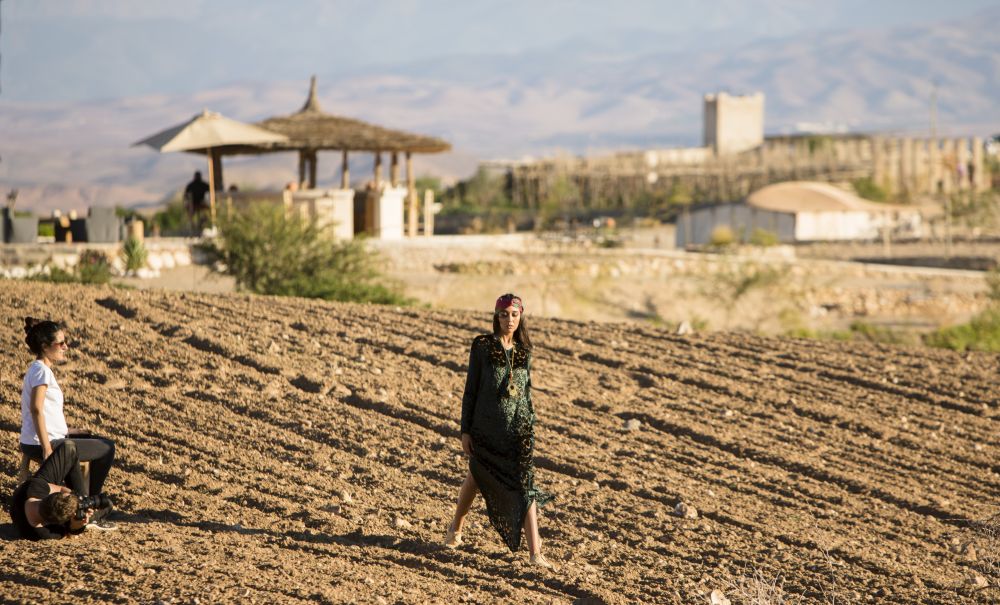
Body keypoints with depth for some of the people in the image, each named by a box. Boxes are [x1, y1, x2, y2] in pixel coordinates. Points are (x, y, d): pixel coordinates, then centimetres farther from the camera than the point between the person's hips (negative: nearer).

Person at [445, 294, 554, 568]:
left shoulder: (523, 350, 6)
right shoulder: (482, 346, -5)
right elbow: (471, 388, -4)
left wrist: (529, 426, 14)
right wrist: (465, 430, -6)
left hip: (519, 429, 2)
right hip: (486, 427, -2)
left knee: (525, 484, -8)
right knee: (476, 477, 16)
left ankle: (535, 552, -10)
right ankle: (456, 527, 42)